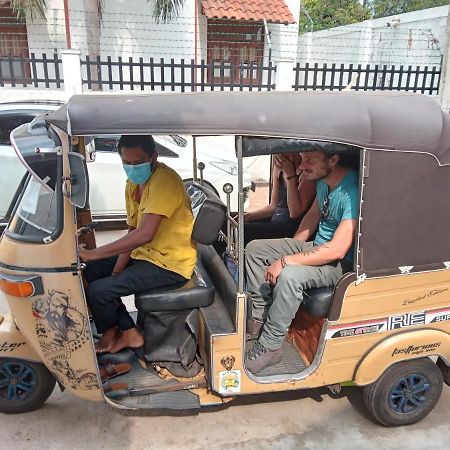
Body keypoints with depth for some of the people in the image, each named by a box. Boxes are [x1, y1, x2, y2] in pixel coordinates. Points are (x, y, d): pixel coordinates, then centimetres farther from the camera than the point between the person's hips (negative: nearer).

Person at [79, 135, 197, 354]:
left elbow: (144, 234, -31)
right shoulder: (133, 183, 6)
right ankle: (128, 332, 14)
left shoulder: (164, 180, -23)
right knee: (90, 271, 10)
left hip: (170, 264, -10)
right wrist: (117, 271, -1)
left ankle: (110, 336, 18)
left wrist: (93, 254, -28)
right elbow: (132, 232, 9)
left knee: (97, 291, -15)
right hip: (144, 252, 10)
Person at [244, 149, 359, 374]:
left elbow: (337, 250, -31)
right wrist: (289, 248, 8)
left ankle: (269, 347, -17)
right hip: (316, 246, 9)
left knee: (289, 276, -35)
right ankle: (260, 316, 6)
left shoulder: (352, 191, -28)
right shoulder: (324, 180, -2)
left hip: (341, 262, -9)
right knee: (255, 248, 3)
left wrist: (285, 261, -27)